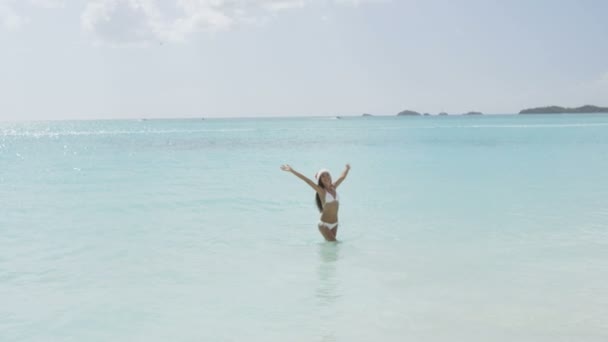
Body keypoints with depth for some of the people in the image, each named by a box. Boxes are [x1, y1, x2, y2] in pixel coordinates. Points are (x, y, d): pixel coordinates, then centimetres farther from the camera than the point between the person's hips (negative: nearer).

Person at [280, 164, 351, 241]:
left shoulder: (333, 187, 6)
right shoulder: (321, 190, -10)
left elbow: (342, 177, 22)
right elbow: (307, 180, -19)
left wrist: (347, 168, 38)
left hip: (334, 224, 6)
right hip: (324, 224, -6)